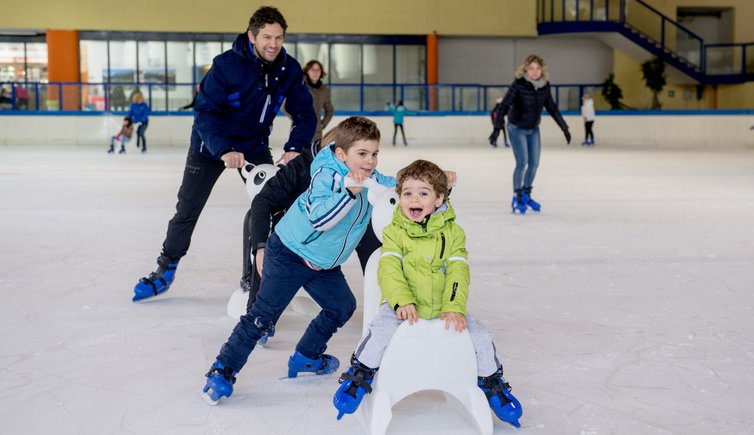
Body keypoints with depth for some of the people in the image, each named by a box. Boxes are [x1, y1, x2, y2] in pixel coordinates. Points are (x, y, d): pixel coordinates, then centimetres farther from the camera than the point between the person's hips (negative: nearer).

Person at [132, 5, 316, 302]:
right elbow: (204, 113, -28)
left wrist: (294, 149, -23)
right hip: (211, 145, -3)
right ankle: (166, 271, 24)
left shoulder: (289, 69, -14)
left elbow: (304, 113, -7)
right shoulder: (227, 65, -26)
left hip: (255, 146, 3)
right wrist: (224, 151, -41)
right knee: (187, 210, 5)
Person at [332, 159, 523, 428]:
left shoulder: (453, 232, 1)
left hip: (443, 308, 2)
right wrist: (402, 302, -27)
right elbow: (389, 270, -12)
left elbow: (458, 273, -6)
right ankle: (360, 375, -3)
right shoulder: (394, 231, -2)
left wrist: (454, 307, -20)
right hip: (404, 307, -2)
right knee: (379, 331, -29)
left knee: (481, 337, -9)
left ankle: (491, 382, 19)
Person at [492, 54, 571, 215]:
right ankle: (516, 199, 4)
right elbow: (504, 106, -23)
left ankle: (526, 195, 26)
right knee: (522, 163, -11)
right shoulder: (518, 85, -19)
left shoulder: (544, 86, -4)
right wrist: (497, 127, -35)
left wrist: (564, 128, 9)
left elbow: (552, 108, 7)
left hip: (534, 130, 5)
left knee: (534, 163, 7)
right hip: (517, 129, -5)